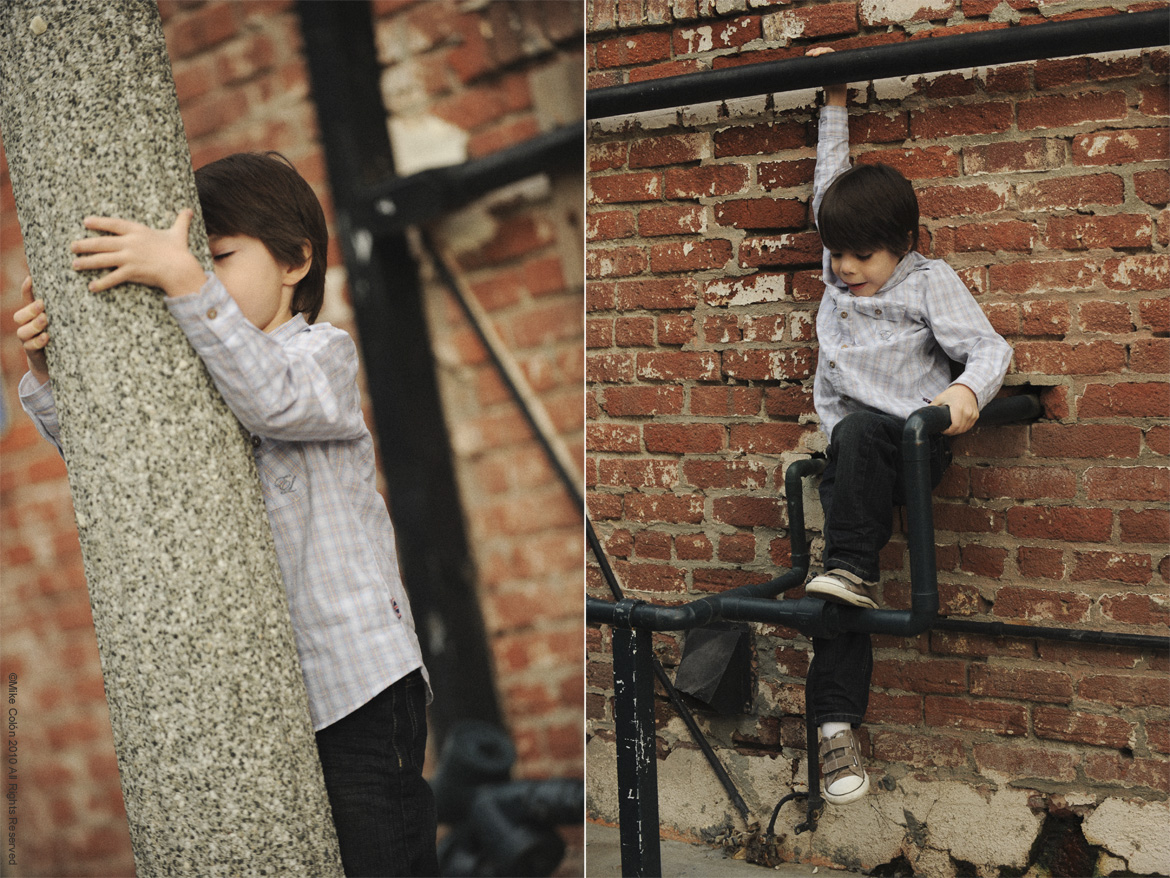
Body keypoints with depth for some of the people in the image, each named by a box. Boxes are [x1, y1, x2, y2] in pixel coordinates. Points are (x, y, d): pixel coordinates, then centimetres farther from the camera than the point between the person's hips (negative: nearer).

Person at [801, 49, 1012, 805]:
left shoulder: (929, 281, -1)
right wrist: (835, 106, 25)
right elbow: (831, 181, 23)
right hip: (855, 456, 5)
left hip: (913, 441, -5)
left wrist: (968, 390, -29)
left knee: (857, 429, -39)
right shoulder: (841, 269, 13)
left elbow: (989, 348, -8)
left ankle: (852, 571, -34)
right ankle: (839, 724, -6)